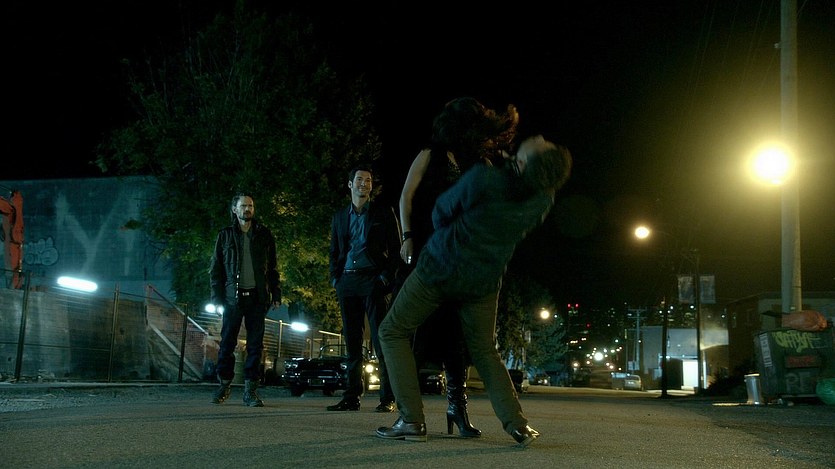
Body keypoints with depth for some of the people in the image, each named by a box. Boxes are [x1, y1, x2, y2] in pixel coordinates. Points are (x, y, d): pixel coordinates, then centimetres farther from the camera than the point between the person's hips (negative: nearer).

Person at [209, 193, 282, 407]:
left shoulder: (264, 235, 10)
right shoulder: (225, 235, 7)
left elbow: (272, 267, 11)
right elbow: (215, 268, 7)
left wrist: (276, 294, 3)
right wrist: (217, 297, -3)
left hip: (257, 296, 1)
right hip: (233, 297, -1)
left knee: (255, 345, 0)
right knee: (227, 342, 1)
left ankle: (250, 390, 3)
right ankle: (224, 385, 13)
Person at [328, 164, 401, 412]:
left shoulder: (383, 212, 7)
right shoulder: (339, 216, 18)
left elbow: (396, 248, 3)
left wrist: (387, 277, -7)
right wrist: (335, 277, 6)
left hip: (373, 280, -4)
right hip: (347, 282, 4)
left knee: (381, 340, -8)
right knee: (352, 342, 5)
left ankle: (388, 398, -7)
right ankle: (351, 397, 8)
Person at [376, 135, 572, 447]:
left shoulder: (483, 179, -25)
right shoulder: (544, 200, -11)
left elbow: (441, 212, -8)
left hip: (439, 268, -4)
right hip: (484, 282, 4)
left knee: (393, 331, 9)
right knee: (484, 350, 19)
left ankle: (412, 421, 1)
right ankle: (517, 424, 5)